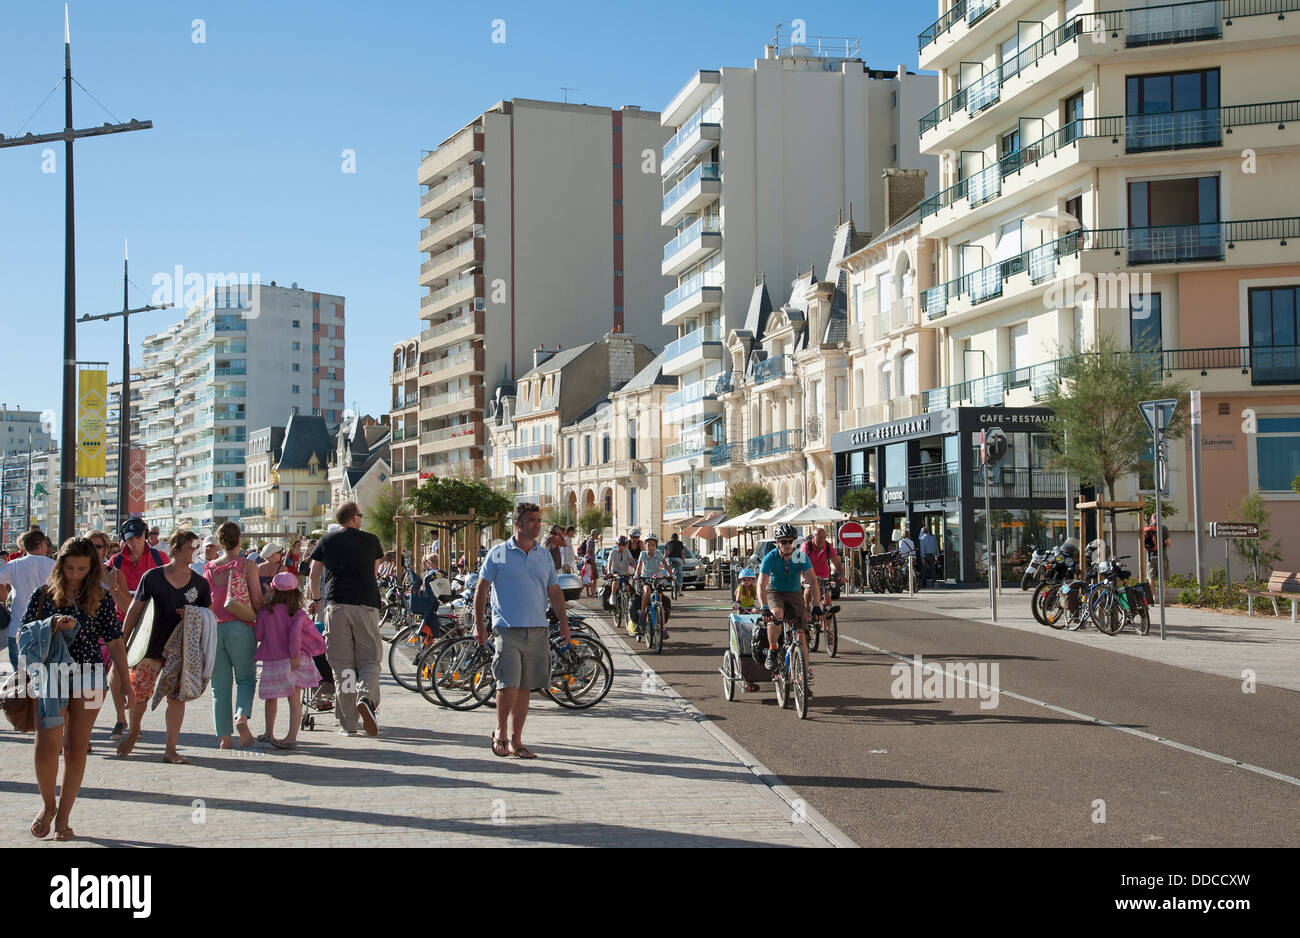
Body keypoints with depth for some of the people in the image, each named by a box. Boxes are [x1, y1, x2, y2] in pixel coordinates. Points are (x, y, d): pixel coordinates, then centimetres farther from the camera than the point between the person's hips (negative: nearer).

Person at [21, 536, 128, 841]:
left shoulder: (101, 599, 4)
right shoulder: (45, 594, 4)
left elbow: (114, 642, 6)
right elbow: (24, 633, 5)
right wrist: (52, 625, -14)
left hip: (88, 676, 0)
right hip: (50, 676, 0)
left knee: (76, 747, 4)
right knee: (47, 744, -13)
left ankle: (63, 817, 16)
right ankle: (47, 805, 13)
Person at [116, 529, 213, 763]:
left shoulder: (200, 583, 5)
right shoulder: (152, 577, -2)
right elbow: (134, 610, 2)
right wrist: (122, 644, 0)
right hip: (151, 647, -1)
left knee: (177, 697, -2)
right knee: (139, 693, 2)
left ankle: (170, 749, 5)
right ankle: (133, 733, 32)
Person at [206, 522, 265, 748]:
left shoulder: (209, 568, 7)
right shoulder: (247, 565, -2)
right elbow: (257, 600, -3)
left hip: (214, 627, 3)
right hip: (239, 627, -3)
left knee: (220, 685, 7)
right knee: (246, 677, 10)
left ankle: (224, 737, 6)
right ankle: (242, 717, -16)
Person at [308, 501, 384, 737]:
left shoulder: (326, 541, 11)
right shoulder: (371, 540, 11)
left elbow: (314, 574, 14)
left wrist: (316, 599, 31)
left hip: (336, 605, 1)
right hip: (366, 604, -1)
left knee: (343, 664, 3)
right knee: (369, 659, 5)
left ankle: (348, 724, 3)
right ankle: (366, 697, -26)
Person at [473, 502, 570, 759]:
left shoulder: (544, 555, 14)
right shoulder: (498, 553, 1)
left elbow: (554, 591, 18)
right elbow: (482, 589, 2)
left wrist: (563, 621, 8)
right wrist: (479, 624, -4)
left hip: (537, 629, 4)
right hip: (507, 629, -4)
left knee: (525, 687, 7)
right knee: (509, 683, -13)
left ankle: (516, 740, 16)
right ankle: (500, 731, 9)